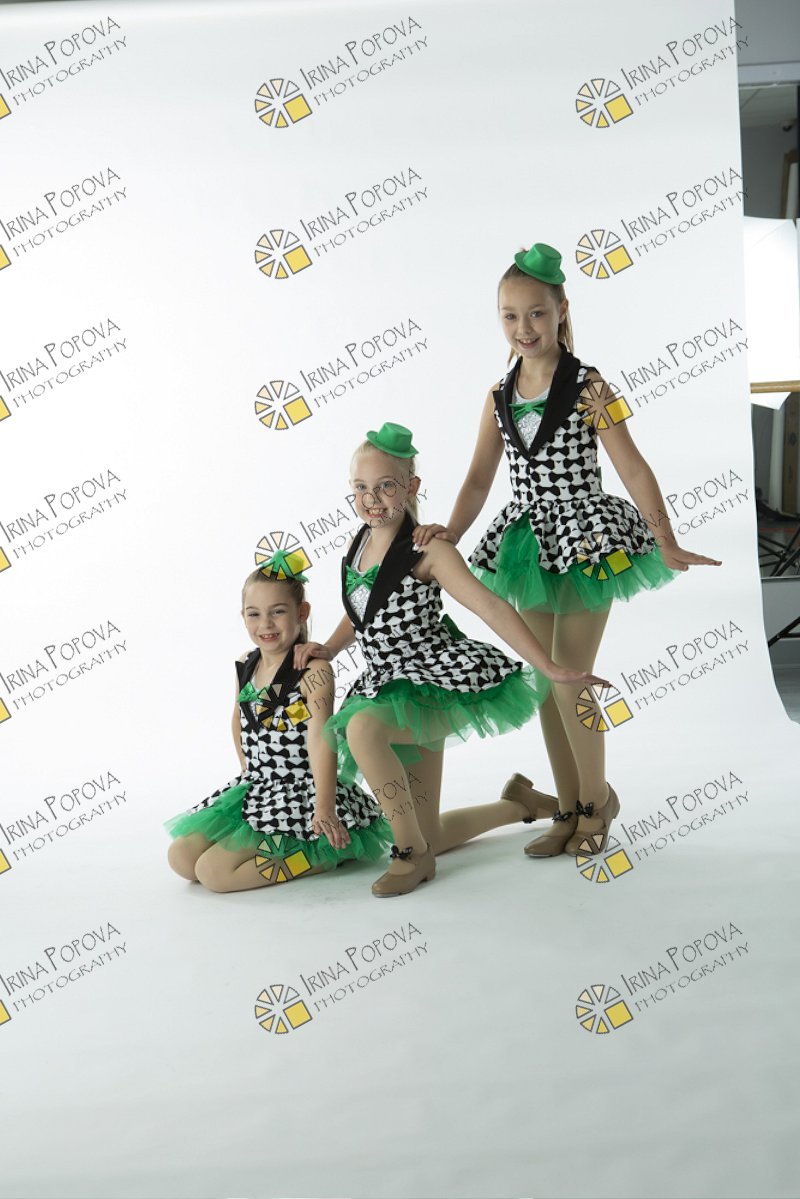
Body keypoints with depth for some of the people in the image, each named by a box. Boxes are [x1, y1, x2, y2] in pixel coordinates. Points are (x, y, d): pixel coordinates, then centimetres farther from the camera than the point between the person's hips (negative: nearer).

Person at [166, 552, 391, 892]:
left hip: (301, 795, -8)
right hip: (257, 790, 8)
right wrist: (249, 770, 18)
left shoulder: (313, 669, -17)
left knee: (214, 871, -17)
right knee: (181, 857, 2)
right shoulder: (245, 666, 6)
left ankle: (322, 855, -5)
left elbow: (320, 740, -25)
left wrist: (324, 810, -32)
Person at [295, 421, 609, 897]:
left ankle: (413, 855, -16)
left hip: (436, 680, -7)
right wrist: (329, 648, 1)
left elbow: (491, 608, -21)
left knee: (362, 728, -38)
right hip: (391, 688, 8)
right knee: (428, 837, 12)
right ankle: (521, 805, 42)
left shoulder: (427, 549, -15)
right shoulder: (360, 543, 6)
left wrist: (551, 669, -25)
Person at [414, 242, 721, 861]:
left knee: (570, 684, -4)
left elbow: (633, 468, -12)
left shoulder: (588, 386, -9)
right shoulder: (499, 397, 6)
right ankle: (570, 810, 25)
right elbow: (480, 479, 4)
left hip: (583, 541, -6)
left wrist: (667, 544, -19)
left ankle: (597, 797, 21)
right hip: (530, 544, 6)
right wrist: (450, 532, -13)